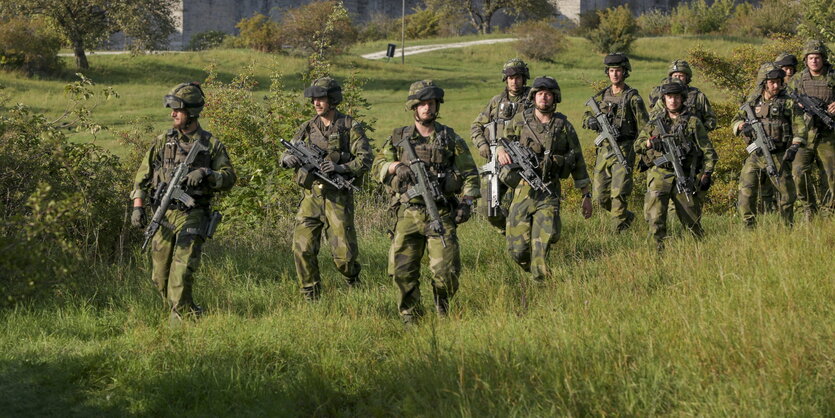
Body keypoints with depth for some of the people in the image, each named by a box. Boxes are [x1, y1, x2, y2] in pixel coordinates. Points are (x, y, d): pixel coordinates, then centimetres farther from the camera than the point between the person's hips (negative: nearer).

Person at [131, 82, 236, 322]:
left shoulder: (211, 145, 2)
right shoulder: (163, 142, 9)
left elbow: (229, 178, -1)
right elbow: (143, 178, 10)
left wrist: (206, 174, -18)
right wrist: (137, 207, 0)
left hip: (192, 217, -4)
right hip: (163, 215, 4)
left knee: (181, 273, -15)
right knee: (160, 276, 5)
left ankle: (182, 320, -8)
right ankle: (190, 315, 20)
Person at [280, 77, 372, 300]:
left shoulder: (350, 127, 0)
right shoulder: (308, 128, 11)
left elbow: (365, 158, -7)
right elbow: (286, 155, 10)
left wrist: (341, 168, -23)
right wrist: (289, 158, -15)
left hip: (338, 197, -3)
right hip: (311, 196, 4)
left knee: (343, 252, -5)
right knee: (302, 248, -6)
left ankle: (353, 279, 28)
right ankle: (311, 297, 6)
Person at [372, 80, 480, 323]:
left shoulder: (450, 139, 8)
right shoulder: (398, 138, 11)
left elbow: (469, 174, 9)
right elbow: (377, 168, 12)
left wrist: (466, 201, -6)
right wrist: (398, 167, -8)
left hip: (441, 213, -1)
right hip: (408, 214, 1)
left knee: (446, 269, -10)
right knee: (402, 271, -4)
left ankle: (443, 308, 17)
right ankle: (410, 319, 9)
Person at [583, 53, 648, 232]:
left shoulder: (632, 97, -4)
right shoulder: (601, 96, 12)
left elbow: (643, 127, -4)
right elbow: (587, 117, 21)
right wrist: (592, 122, -4)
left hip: (624, 150, -6)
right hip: (604, 150, 6)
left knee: (619, 194, -14)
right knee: (600, 195, 7)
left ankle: (618, 229, -10)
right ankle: (627, 217, 29)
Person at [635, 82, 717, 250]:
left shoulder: (693, 122, 7)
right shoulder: (655, 123, 15)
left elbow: (707, 151, 5)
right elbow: (637, 145, 14)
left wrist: (707, 174, -6)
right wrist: (650, 143, -8)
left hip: (684, 177, -1)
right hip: (659, 176, 1)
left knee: (692, 219, 3)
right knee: (655, 218, -11)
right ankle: (660, 249, -3)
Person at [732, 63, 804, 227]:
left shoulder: (788, 102, 2)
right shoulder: (752, 103, 10)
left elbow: (800, 126, 0)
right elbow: (735, 122, 13)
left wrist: (794, 147, -14)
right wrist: (743, 125, -11)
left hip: (778, 157, -2)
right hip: (755, 156, 2)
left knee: (787, 194, 4)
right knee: (746, 191, -11)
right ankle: (750, 229, -5)